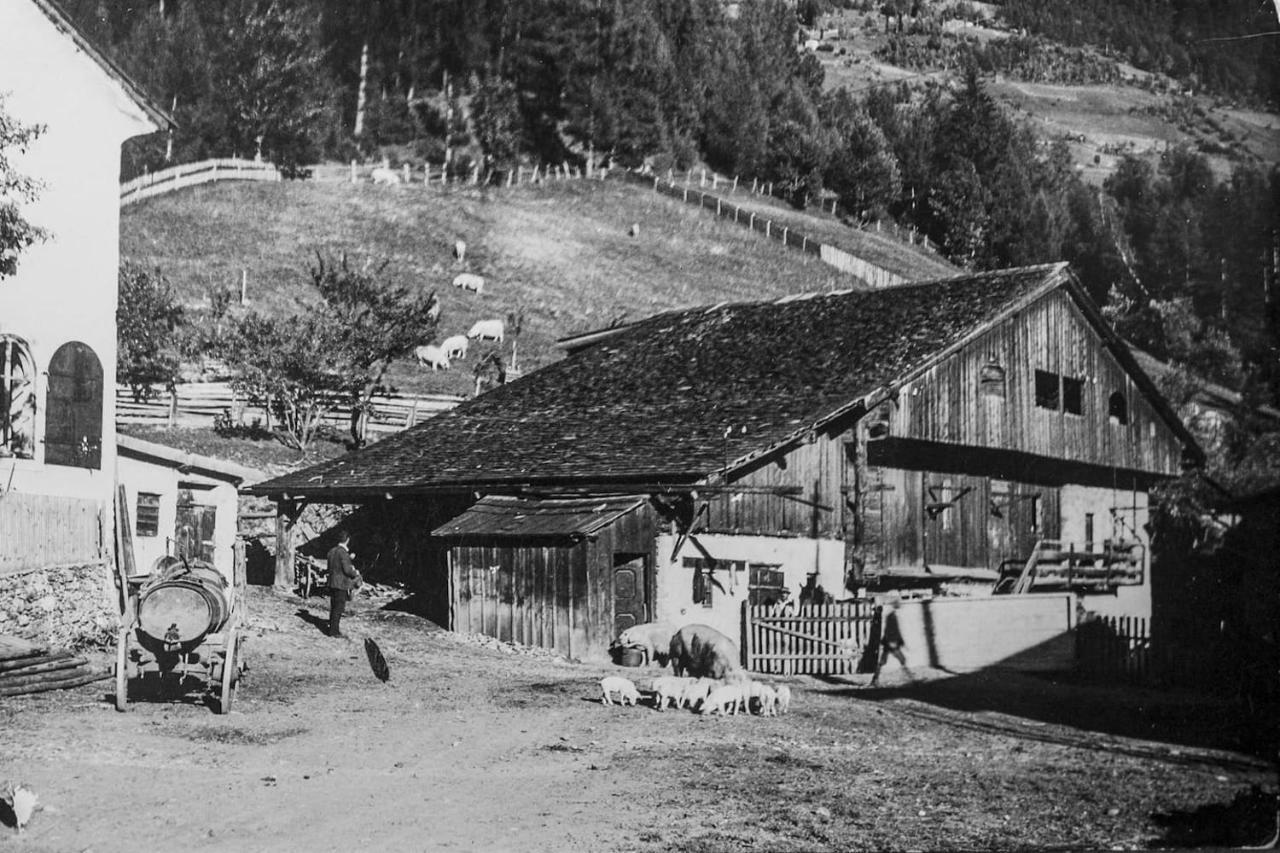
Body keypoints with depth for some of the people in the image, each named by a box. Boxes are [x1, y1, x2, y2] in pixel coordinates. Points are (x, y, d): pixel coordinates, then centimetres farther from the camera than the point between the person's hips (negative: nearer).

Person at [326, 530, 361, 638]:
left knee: (334, 608, 15)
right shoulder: (343, 553, -18)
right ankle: (334, 631, 1)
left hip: (332, 583, 8)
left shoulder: (331, 551, 8)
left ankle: (332, 629, 21)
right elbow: (347, 570, -21)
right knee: (339, 608, -2)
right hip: (342, 584, -8)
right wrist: (355, 573, -2)